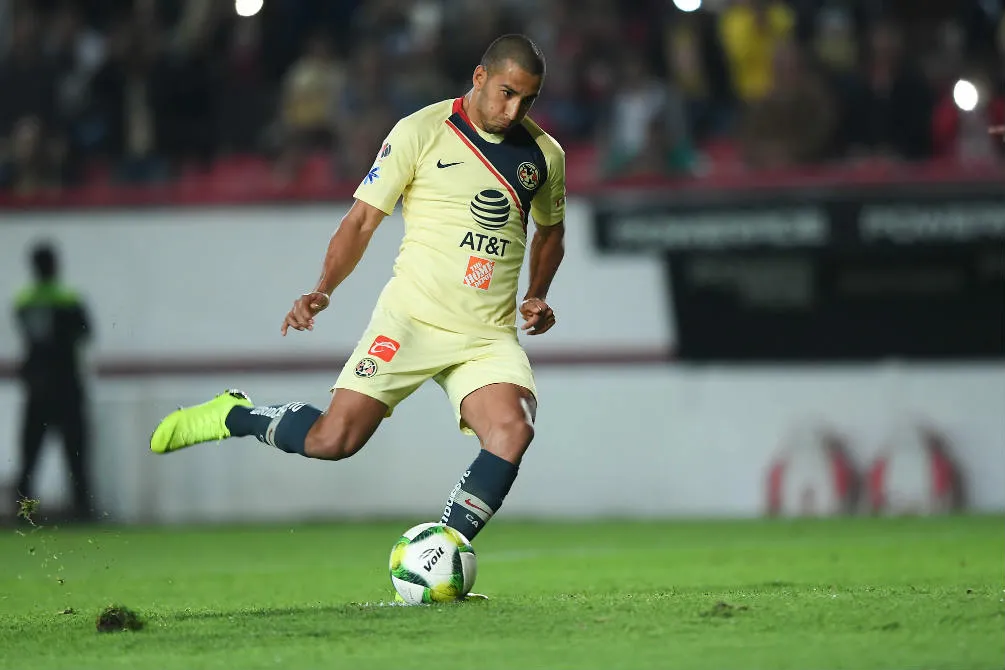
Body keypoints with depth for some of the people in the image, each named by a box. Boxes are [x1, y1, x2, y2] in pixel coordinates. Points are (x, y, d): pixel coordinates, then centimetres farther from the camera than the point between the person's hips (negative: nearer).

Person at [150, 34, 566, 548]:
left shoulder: (544, 154, 8)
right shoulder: (421, 131, -5)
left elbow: (550, 231, 26)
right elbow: (362, 220, -1)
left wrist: (537, 295, 9)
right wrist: (322, 289, -13)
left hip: (489, 334, 3)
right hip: (411, 318, -3)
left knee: (513, 430, -25)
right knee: (332, 441, -12)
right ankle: (234, 415, 19)